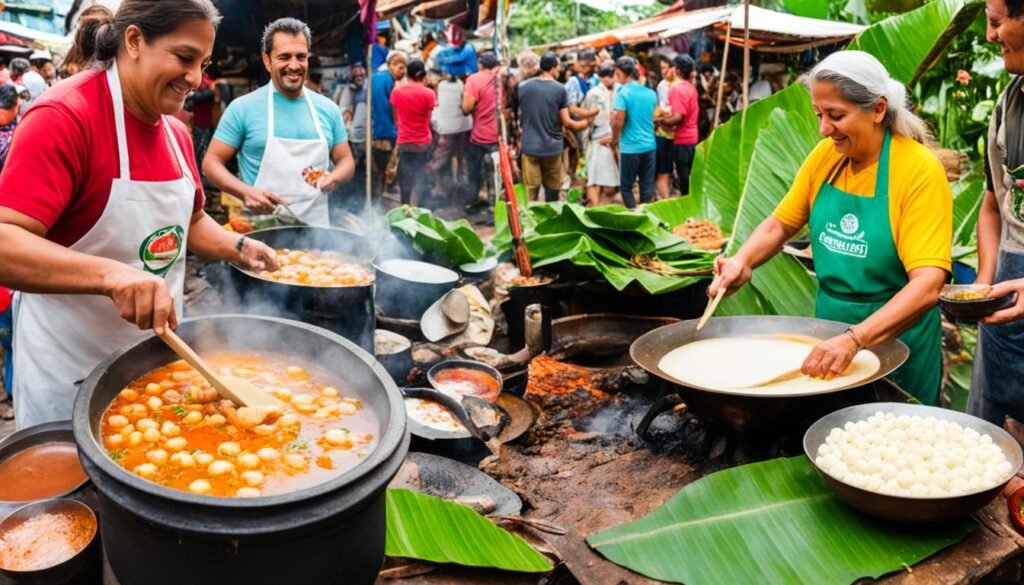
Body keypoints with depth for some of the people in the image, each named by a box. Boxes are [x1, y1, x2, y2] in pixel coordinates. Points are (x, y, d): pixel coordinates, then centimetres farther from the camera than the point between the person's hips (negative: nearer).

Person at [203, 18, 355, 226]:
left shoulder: (328, 109, 6)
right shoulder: (243, 108, -4)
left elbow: (346, 160, 12)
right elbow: (211, 162, -2)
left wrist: (333, 178, -11)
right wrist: (246, 192, -19)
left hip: (316, 226, 3)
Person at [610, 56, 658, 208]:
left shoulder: (623, 93, -12)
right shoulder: (651, 93, 9)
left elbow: (618, 121, -16)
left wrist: (614, 140, -1)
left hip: (630, 147, -6)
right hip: (649, 144, 6)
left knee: (626, 186, 6)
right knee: (647, 186, 9)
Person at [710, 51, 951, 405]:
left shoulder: (920, 171, -20)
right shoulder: (825, 155, -4)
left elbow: (927, 285, -29)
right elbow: (779, 224, 6)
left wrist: (855, 339, -42)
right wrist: (742, 262, -15)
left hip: (894, 334, -5)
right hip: (829, 333, 5)